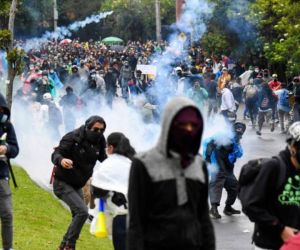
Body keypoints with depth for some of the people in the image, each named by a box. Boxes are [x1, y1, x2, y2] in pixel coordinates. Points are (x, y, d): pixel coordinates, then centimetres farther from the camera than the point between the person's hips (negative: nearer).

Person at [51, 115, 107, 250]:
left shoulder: (99, 142, -2)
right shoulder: (73, 138, -21)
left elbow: (103, 159, 10)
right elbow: (55, 154, -24)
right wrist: (61, 160, -46)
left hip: (77, 185, 8)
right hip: (63, 183, -8)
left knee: (78, 216, 14)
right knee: (82, 211, -21)